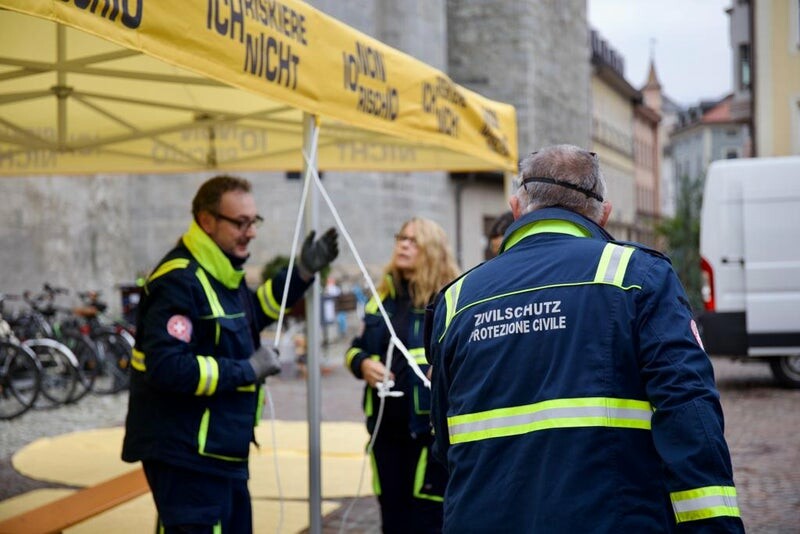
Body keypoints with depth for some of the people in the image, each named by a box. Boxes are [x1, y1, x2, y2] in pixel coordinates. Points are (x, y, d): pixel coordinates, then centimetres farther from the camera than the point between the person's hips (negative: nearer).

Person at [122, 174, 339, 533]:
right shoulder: (179, 281, -22)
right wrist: (247, 370, -22)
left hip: (224, 453, 11)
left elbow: (248, 316, 27)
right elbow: (167, 367, -30)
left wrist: (301, 275, 16)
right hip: (186, 457, -10)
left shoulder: (222, 273, 9)